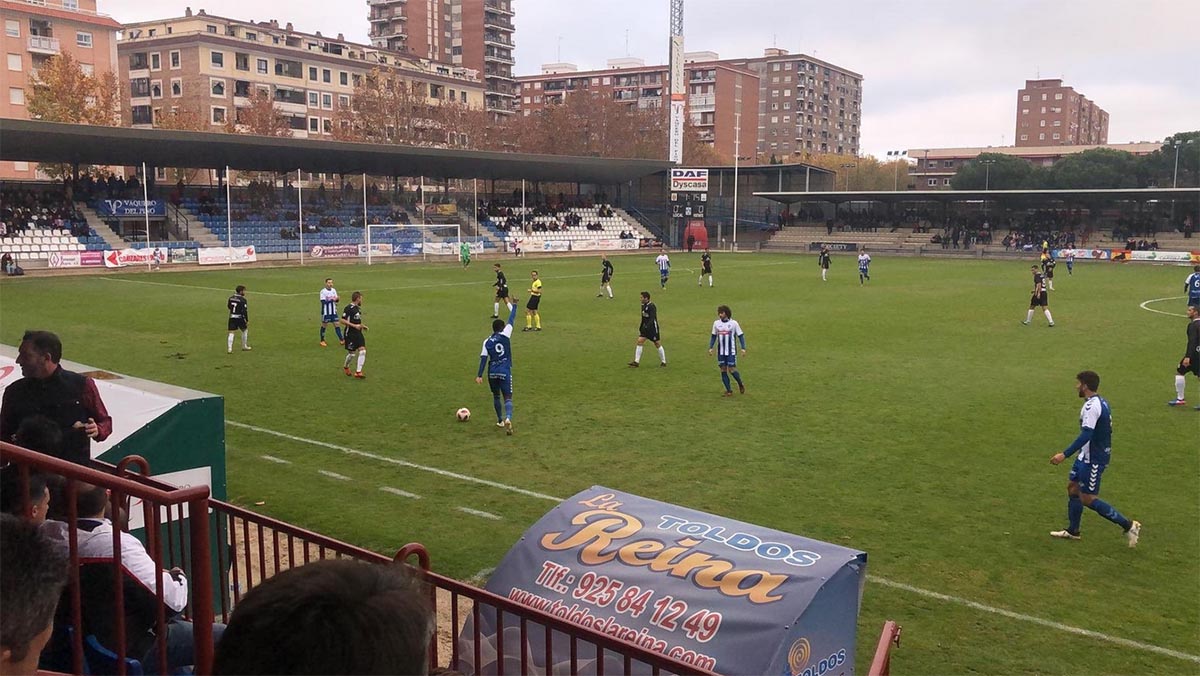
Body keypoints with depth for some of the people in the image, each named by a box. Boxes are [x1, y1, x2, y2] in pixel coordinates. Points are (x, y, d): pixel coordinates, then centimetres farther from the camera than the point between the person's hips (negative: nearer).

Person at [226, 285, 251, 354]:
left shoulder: (231, 298, 5)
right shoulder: (243, 300, -13)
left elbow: (229, 306, 18)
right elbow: (245, 311, -15)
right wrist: (247, 320, -8)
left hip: (231, 317, 5)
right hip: (240, 317, -4)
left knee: (231, 333, 3)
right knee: (244, 330, 17)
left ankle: (229, 349, -6)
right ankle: (244, 347, 26)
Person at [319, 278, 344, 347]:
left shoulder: (334, 290, 6)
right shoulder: (323, 291, -11)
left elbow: (336, 299, 7)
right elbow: (323, 302, -18)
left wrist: (336, 299, -16)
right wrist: (331, 299, -27)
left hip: (333, 312, 5)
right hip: (326, 312, -5)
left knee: (337, 324, 1)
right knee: (324, 325, 7)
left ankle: (341, 340, 1)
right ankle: (322, 341, 20)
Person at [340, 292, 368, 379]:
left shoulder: (358, 308, 13)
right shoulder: (349, 308, -15)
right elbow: (343, 321, -20)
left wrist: (362, 326, 14)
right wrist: (354, 325, -24)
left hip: (358, 333, 8)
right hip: (350, 334, -8)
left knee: (362, 351, -6)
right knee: (352, 353, 2)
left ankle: (358, 372, -3)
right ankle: (346, 366, 32)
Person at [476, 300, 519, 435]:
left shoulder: (487, 341, 4)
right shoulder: (505, 335, -2)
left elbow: (483, 358, -3)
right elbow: (511, 319, 6)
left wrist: (479, 375, -4)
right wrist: (514, 305, 18)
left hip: (492, 373, 3)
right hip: (505, 372, -3)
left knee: (496, 396, 23)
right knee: (508, 398, -4)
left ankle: (500, 421, 32)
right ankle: (508, 418, -31)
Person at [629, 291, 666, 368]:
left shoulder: (651, 306, -18)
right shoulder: (643, 306, 8)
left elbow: (652, 319, -27)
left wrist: (647, 327, -37)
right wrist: (640, 328, 20)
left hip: (653, 328, -8)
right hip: (645, 328, 8)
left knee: (658, 344, 3)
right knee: (639, 341, -4)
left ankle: (663, 362, 18)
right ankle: (636, 362, -5)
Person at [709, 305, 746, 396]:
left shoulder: (734, 323, -7)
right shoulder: (716, 323, 3)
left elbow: (741, 336, -2)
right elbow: (713, 337, 13)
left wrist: (743, 348, -11)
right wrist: (710, 348, 3)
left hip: (731, 352, -4)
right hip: (721, 352, 4)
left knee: (732, 370, -7)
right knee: (723, 370, 2)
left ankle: (740, 384, 20)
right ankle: (729, 391, 11)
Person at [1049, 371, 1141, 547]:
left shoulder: (1091, 406, -22)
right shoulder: (1100, 402, 9)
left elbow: (1086, 435, -31)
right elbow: (1105, 431, 18)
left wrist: (1065, 454, -33)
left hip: (1094, 458, -10)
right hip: (1088, 455, 10)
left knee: (1087, 499, -3)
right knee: (1073, 486, 15)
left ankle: (1128, 525, 3)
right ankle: (1072, 531, 23)